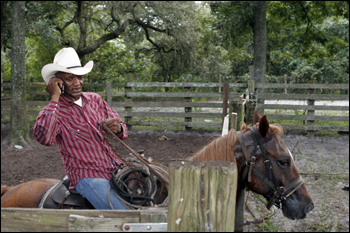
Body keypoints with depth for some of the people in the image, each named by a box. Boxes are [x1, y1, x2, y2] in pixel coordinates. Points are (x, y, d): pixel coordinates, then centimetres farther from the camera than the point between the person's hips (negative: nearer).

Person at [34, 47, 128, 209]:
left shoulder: (95, 99, 13)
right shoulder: (53, 111, -2)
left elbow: (123, 131, 14)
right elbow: (44, 138, -26)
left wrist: (118, 128, -12)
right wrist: (55, 98, -18)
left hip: (117, 169, 6)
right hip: (87, 176, -6)